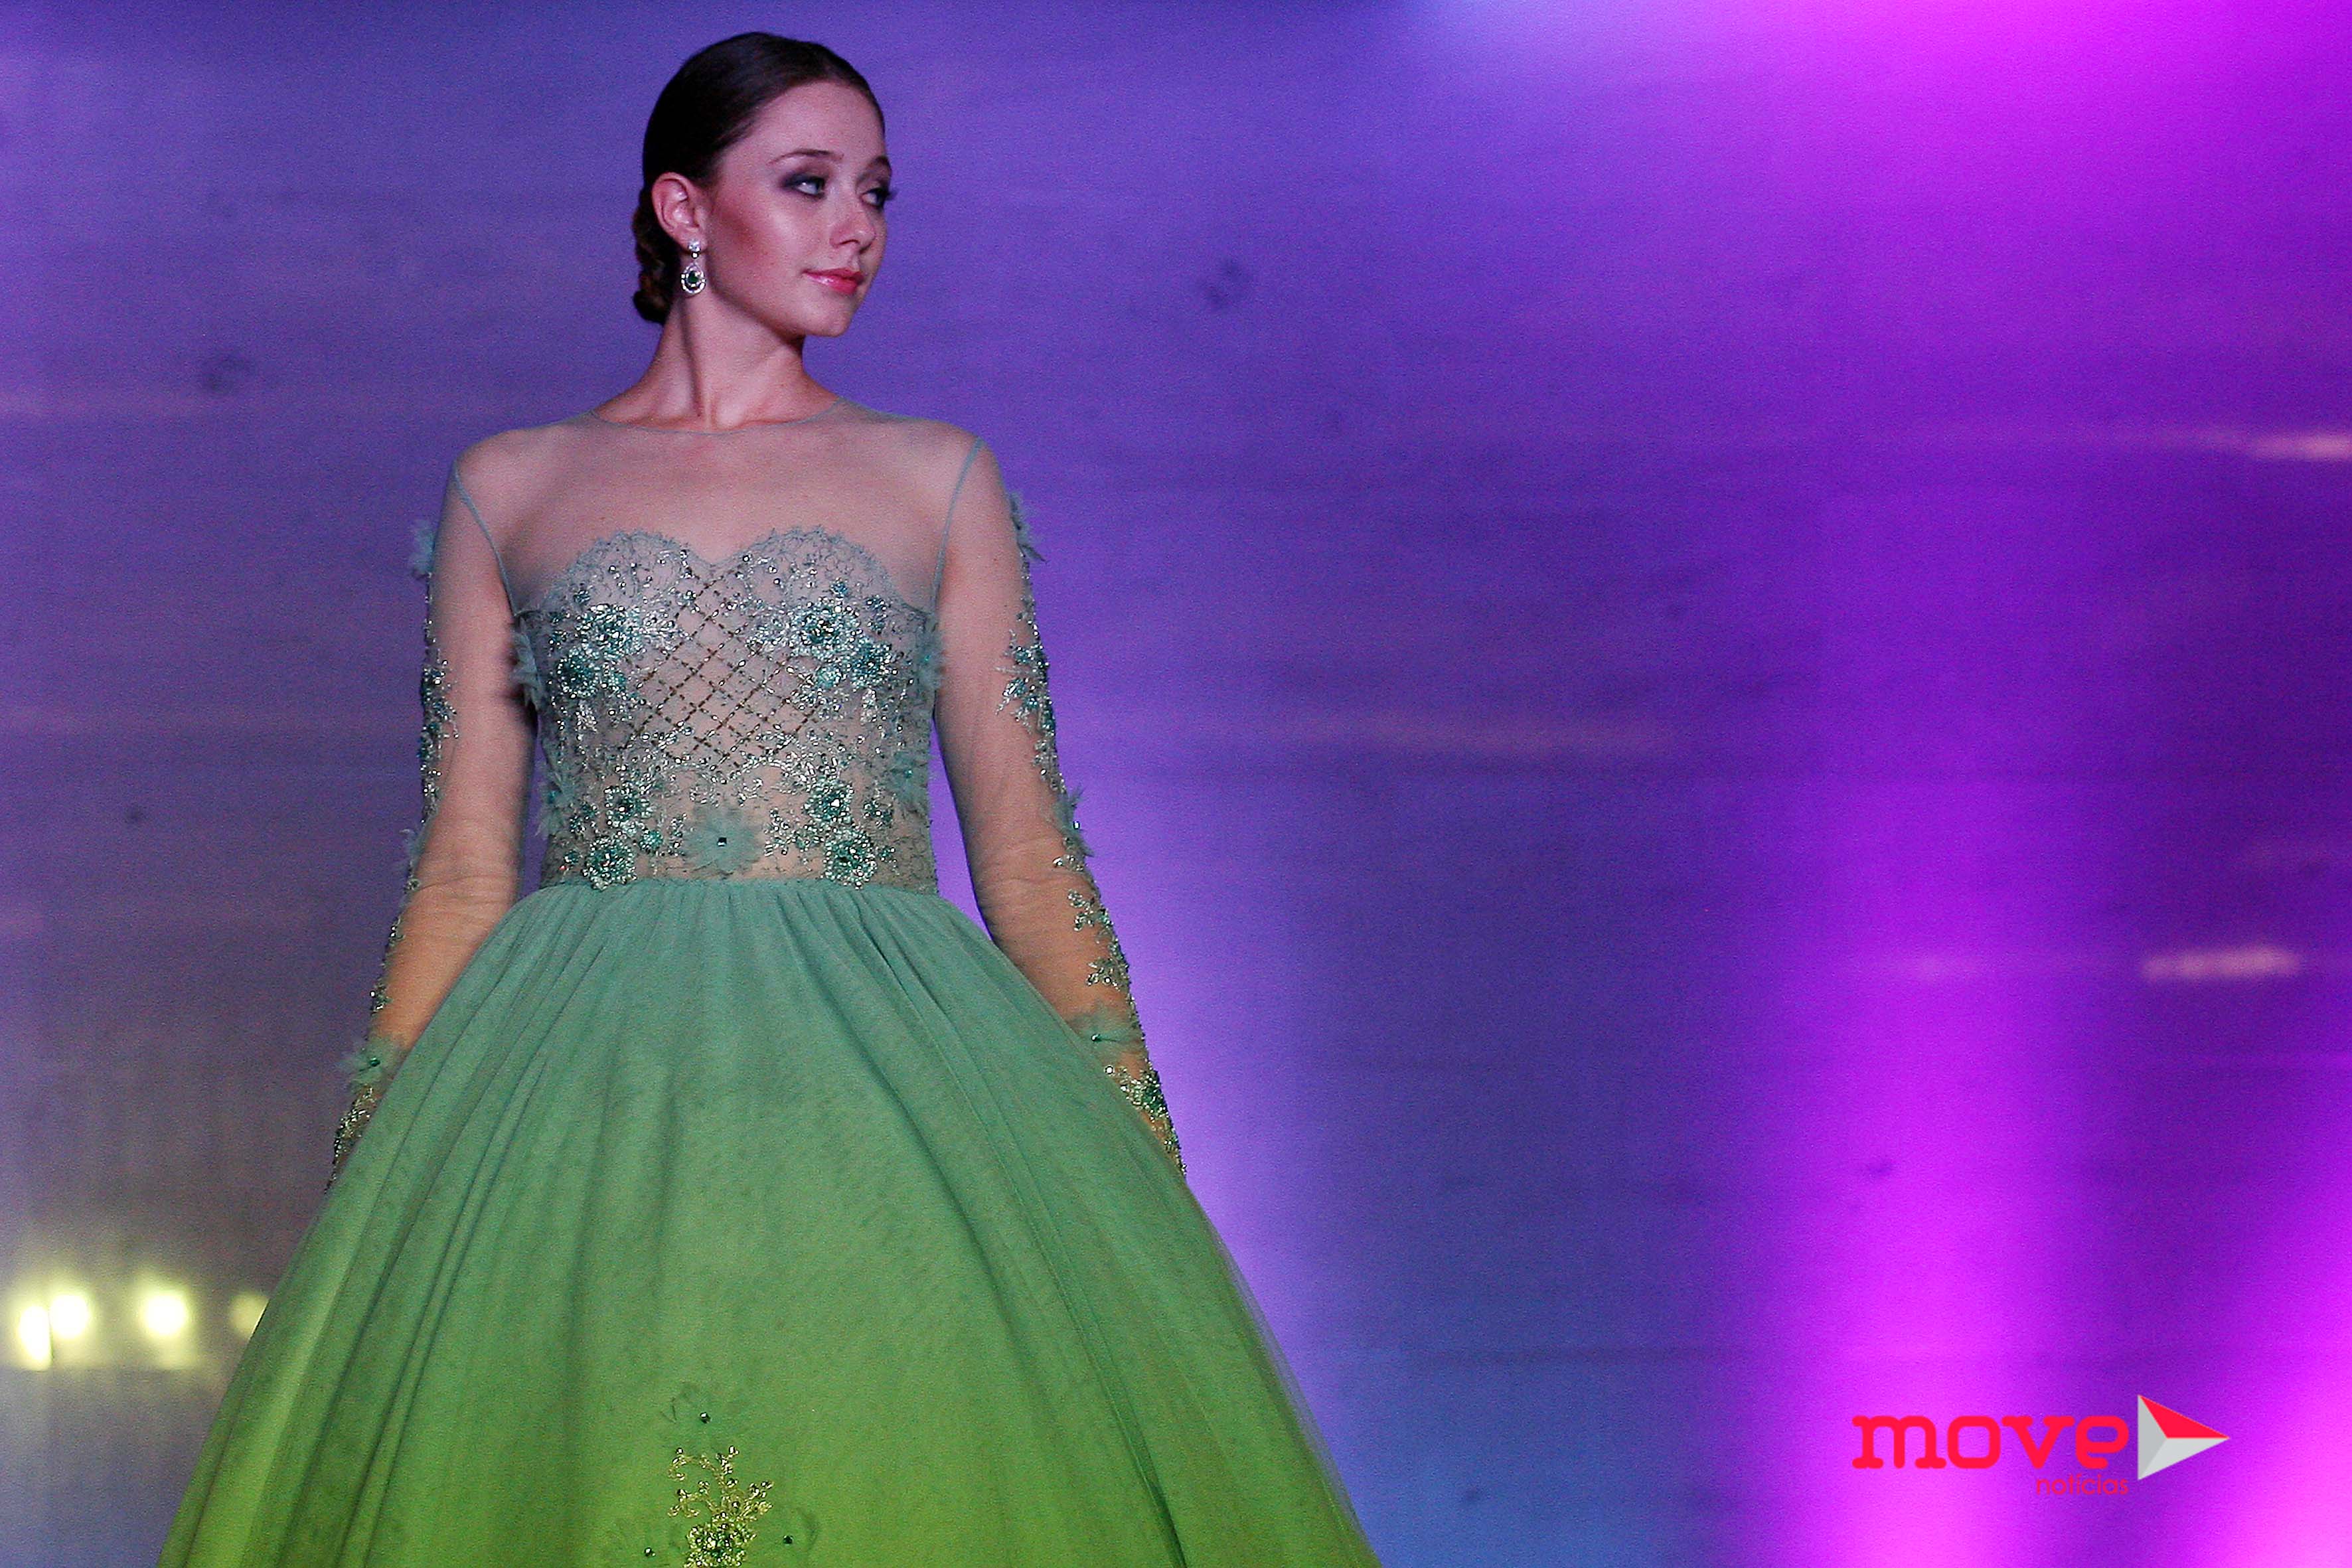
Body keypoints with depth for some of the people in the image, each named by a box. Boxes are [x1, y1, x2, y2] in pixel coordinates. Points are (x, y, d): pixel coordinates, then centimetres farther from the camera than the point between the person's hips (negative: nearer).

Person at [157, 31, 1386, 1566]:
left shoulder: (939, 481, 12)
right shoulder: (507, 490, 11)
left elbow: (1026, 847, 10)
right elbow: (464, 869, 11)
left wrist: (1137, 1154, 3)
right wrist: (382, 1169, 3)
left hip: (886, 1073, 1)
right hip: (584, 1083, 0)